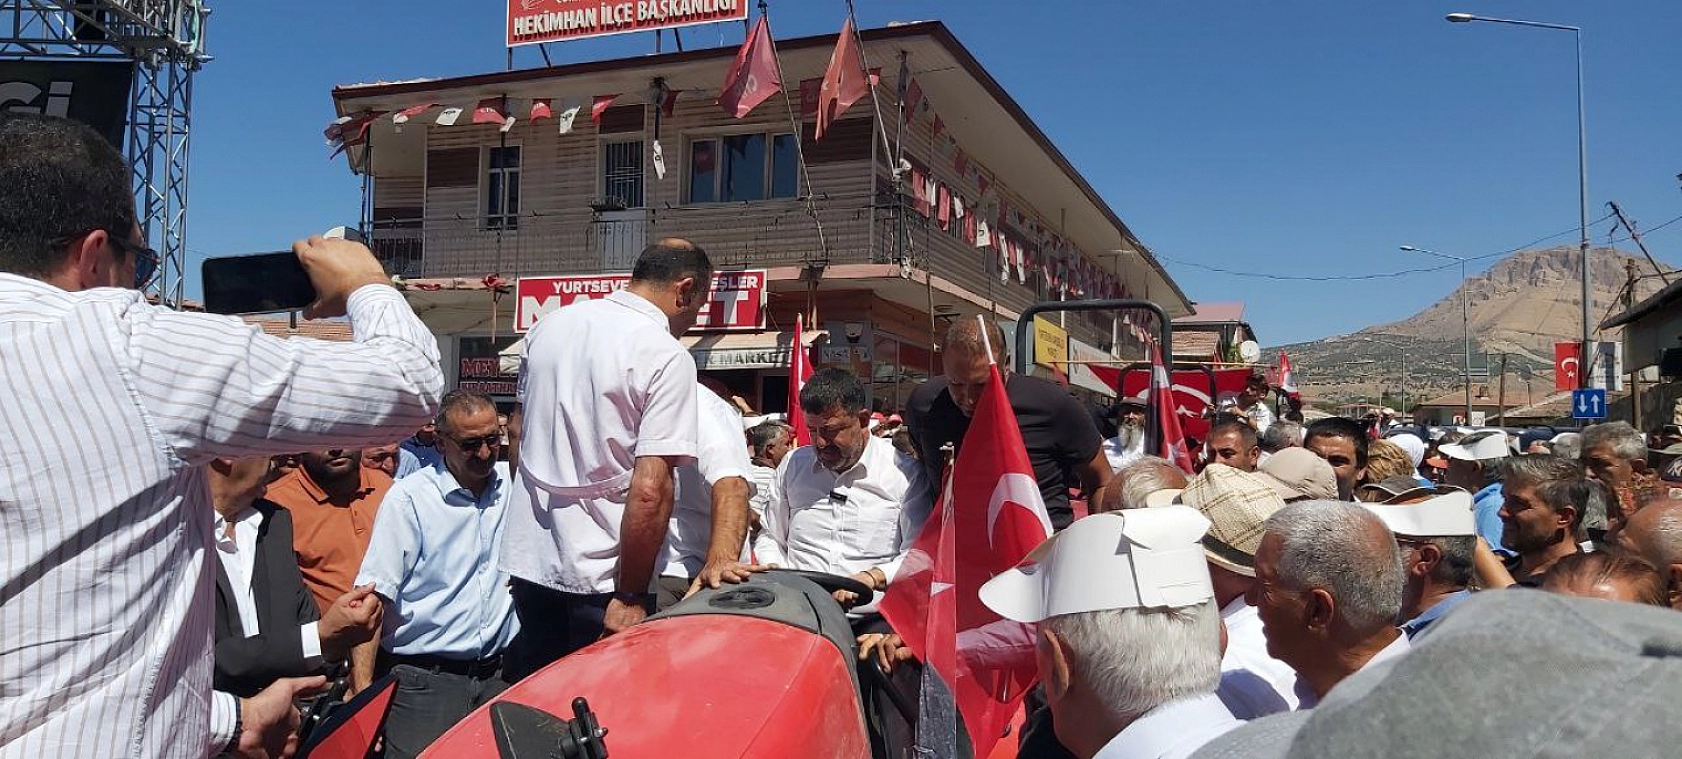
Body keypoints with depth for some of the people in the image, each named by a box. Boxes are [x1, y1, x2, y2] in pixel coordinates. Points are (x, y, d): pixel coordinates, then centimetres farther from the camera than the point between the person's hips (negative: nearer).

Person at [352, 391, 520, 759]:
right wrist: (362, 693, -13)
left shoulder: (514, 484, 6)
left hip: (499, 675, 3)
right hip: (424, 681, -3)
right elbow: (373, 597, -8)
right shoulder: (408, 497, -4)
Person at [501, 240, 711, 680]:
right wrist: (630, 597, -15)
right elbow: (649, 490, -22)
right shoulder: (667, 357, -15)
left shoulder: (550, 326, 6)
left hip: (529, 561, 6)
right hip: (602, 577, -6)